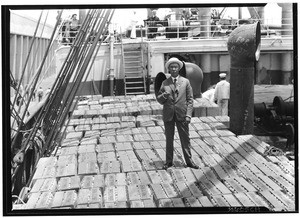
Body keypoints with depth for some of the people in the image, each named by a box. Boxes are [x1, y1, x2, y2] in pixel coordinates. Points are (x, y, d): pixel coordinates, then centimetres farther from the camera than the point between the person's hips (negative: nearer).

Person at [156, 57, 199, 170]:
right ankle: (169, 161, 16)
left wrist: (188, 115, -7)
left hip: (181, 114, -1)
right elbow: (159, 100, 8)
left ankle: (189, 161, 12)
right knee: (169, 139, 7)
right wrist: (163, 96, -15)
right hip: (168, 115, 1)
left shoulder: (185, 82, 5)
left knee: (185, 138, 3)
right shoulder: (165, 83, 7)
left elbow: (190, 99, 2)